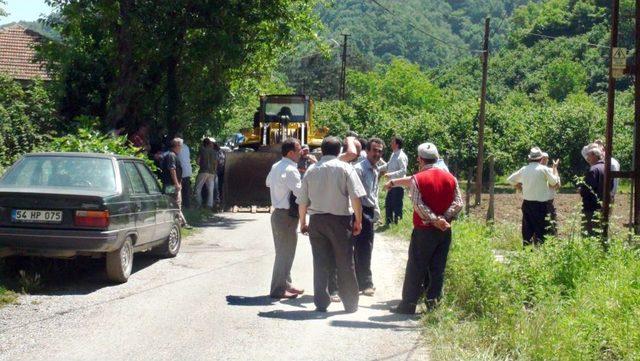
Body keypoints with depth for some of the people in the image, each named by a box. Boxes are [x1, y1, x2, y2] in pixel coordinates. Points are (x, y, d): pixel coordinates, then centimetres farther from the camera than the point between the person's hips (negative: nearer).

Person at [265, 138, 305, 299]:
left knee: (283, 251, 18)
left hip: (277, 212, 10)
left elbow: (268, 182, 27)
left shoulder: (275, 167, 9)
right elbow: (301, 192, -24)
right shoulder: (291, 170, -19)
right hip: (287, 216, -10)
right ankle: (279, 289, 4)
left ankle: (285, 284, 29)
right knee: (285, 253, -1)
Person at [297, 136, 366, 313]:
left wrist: (302, 222, 18)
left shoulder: (311, 170, 6)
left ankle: (321, 303, 10)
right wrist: (358, 221, -3)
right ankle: (350, 303, 11)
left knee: (320, 263, 7)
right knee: (345, 263, 5)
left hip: (316, 220, 3)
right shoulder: (345, 168, -3)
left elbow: (303, 201, 8)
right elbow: (356, 197, -10)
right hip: (339, 219, -3)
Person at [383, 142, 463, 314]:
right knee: (438, 268, 9)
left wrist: (435, 220, -14)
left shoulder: (417, 179, -9)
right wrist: (444, 218, -7)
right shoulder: (450, 178, 5)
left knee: (415, 269, 2)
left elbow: (419, 205, -16)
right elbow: (458, 203, -1)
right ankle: (433, 301, 10)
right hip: (445, 230, 4)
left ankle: (409, 304, 6)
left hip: (424, 231, -4)